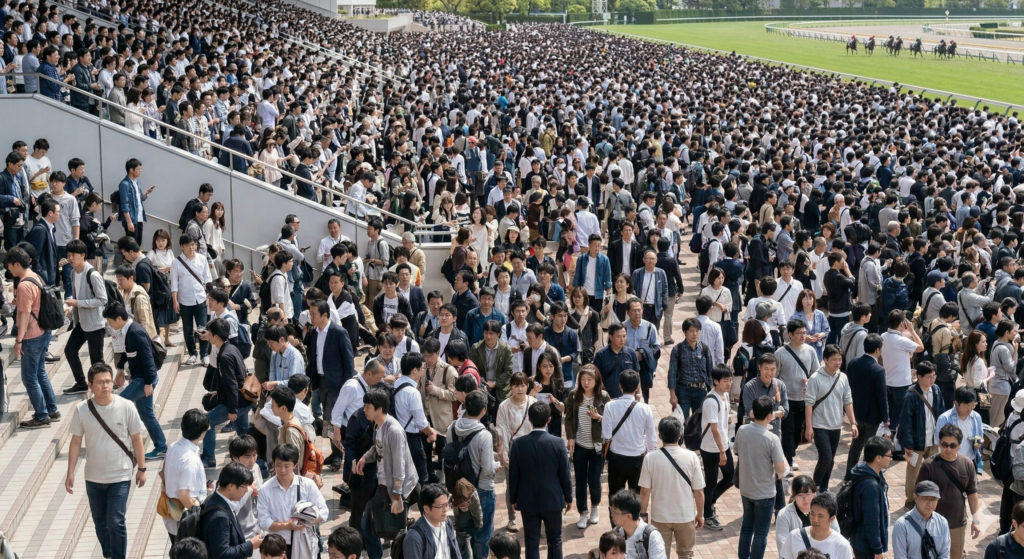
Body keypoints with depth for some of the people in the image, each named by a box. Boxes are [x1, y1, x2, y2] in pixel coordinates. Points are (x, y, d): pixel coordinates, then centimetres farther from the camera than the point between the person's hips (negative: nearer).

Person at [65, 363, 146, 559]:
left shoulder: (126, 407, -13)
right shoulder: (81, 410, -8)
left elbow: (136, 439, -2)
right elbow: (76, 442, 1)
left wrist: (141, 468, 1)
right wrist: (70, 473, -1)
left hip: (120, 477, -3)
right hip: (93, 477, 3)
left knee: (116, 523, -8)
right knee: (100, 522, 16)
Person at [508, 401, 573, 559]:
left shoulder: (518, 443, -10)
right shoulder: (558, 443, -12)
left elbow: (513, 475, -3)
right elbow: (565, 474, -6)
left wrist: (513, 499, 10)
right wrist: (568, 497, 8)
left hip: (528, 500, 0)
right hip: (553, 499, 0)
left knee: (532, 542, 7)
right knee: (555, 539, 15)